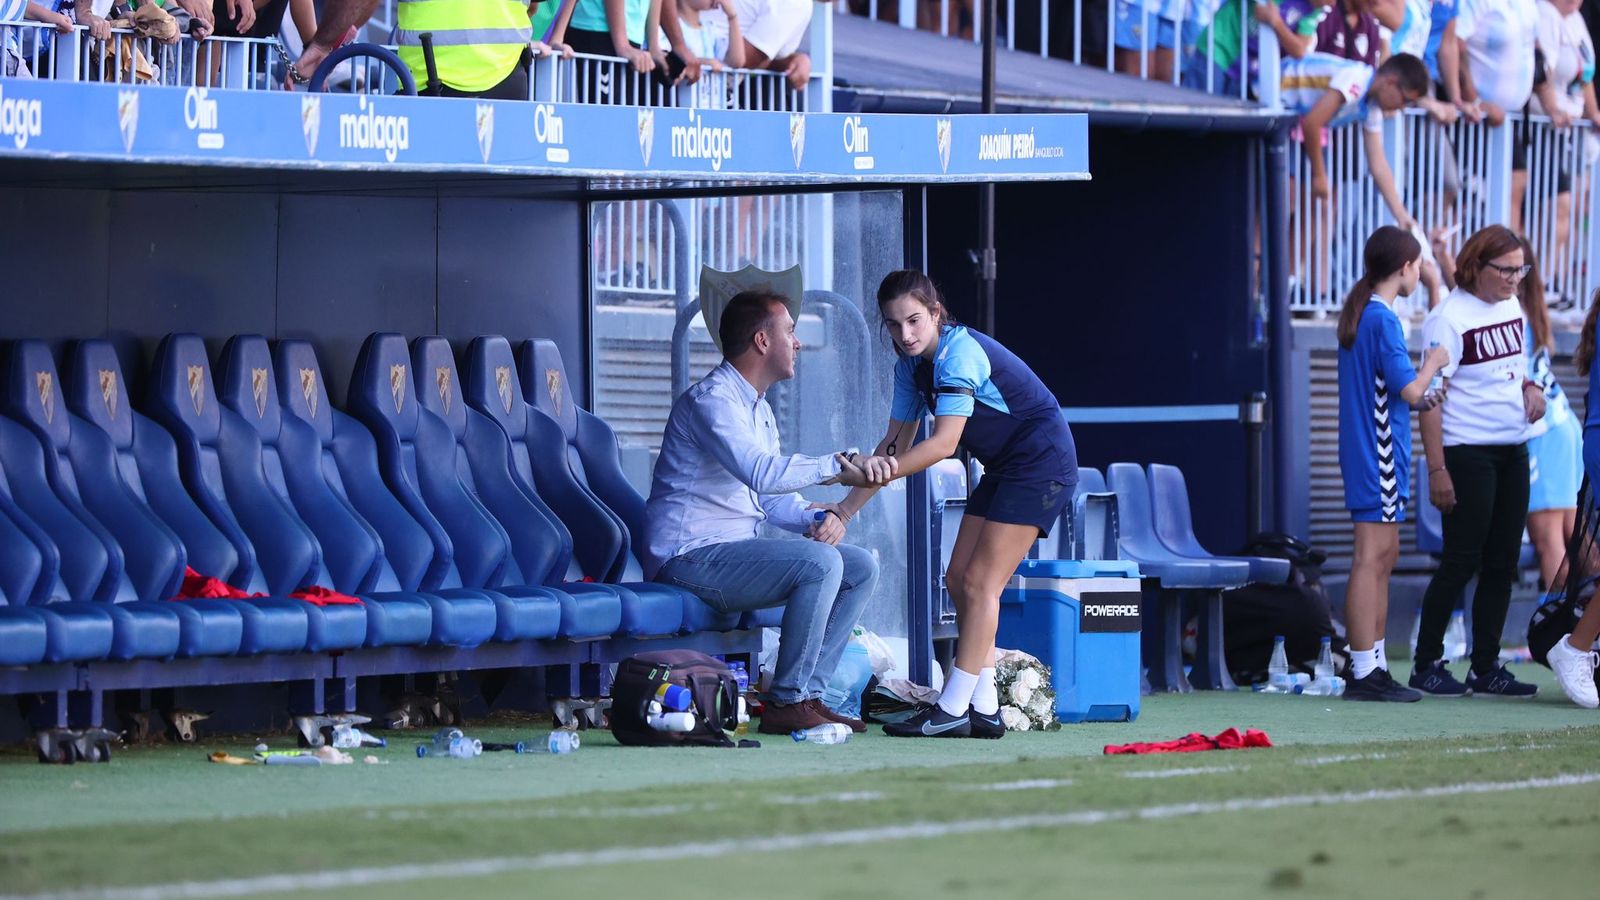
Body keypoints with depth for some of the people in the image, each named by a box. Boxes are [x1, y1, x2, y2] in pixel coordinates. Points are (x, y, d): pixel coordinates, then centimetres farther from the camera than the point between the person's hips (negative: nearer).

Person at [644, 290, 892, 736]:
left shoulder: (759, 409, 20)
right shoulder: (711, 399, -14)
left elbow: (774, 496, 22)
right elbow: (760, 472, -31)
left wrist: (818, 517, 1)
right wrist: (838, 466, -32)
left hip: (738, 550, 10)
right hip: (693, 557, -10)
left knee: (861, 567, 3)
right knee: (820, 562, -27)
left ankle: (809, 694, -1)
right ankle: (786, 704, -22)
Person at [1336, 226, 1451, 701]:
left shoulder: (1357, 314, 14)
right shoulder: (1383, 319, -15)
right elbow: (1410, 390, -16)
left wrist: (1420, 400, 19)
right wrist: (1433, 363, 1)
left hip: (1366, 449, 10)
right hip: (1378, 453, -10)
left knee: (1384, 556, 14)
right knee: (1373, 557, -9)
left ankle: (1373, 668, 17)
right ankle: (1365, 673, -9)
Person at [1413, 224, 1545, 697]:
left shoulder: (1511, 307, 10)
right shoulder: (1449, 317, -13)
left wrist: (1530, 388, 2)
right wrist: (1437, 470, -21)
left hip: (1512, 451, 8)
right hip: (1467, 453, -8)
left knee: (1502, 562, 8)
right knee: (1462, 561, -6)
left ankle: (1486, 667, 14)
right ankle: (1427, 665, 3)